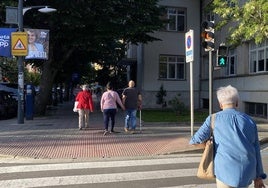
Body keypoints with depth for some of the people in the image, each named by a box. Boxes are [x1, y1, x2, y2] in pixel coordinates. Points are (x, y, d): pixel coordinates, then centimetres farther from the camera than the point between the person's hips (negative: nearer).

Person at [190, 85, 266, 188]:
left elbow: (197, 139, 1)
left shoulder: (214, 119, -2)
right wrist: (258, 176, 15)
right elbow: (256, 150, 9)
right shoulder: (249, 121, 8)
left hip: (226, 171, -4)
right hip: (247, 173, 4)